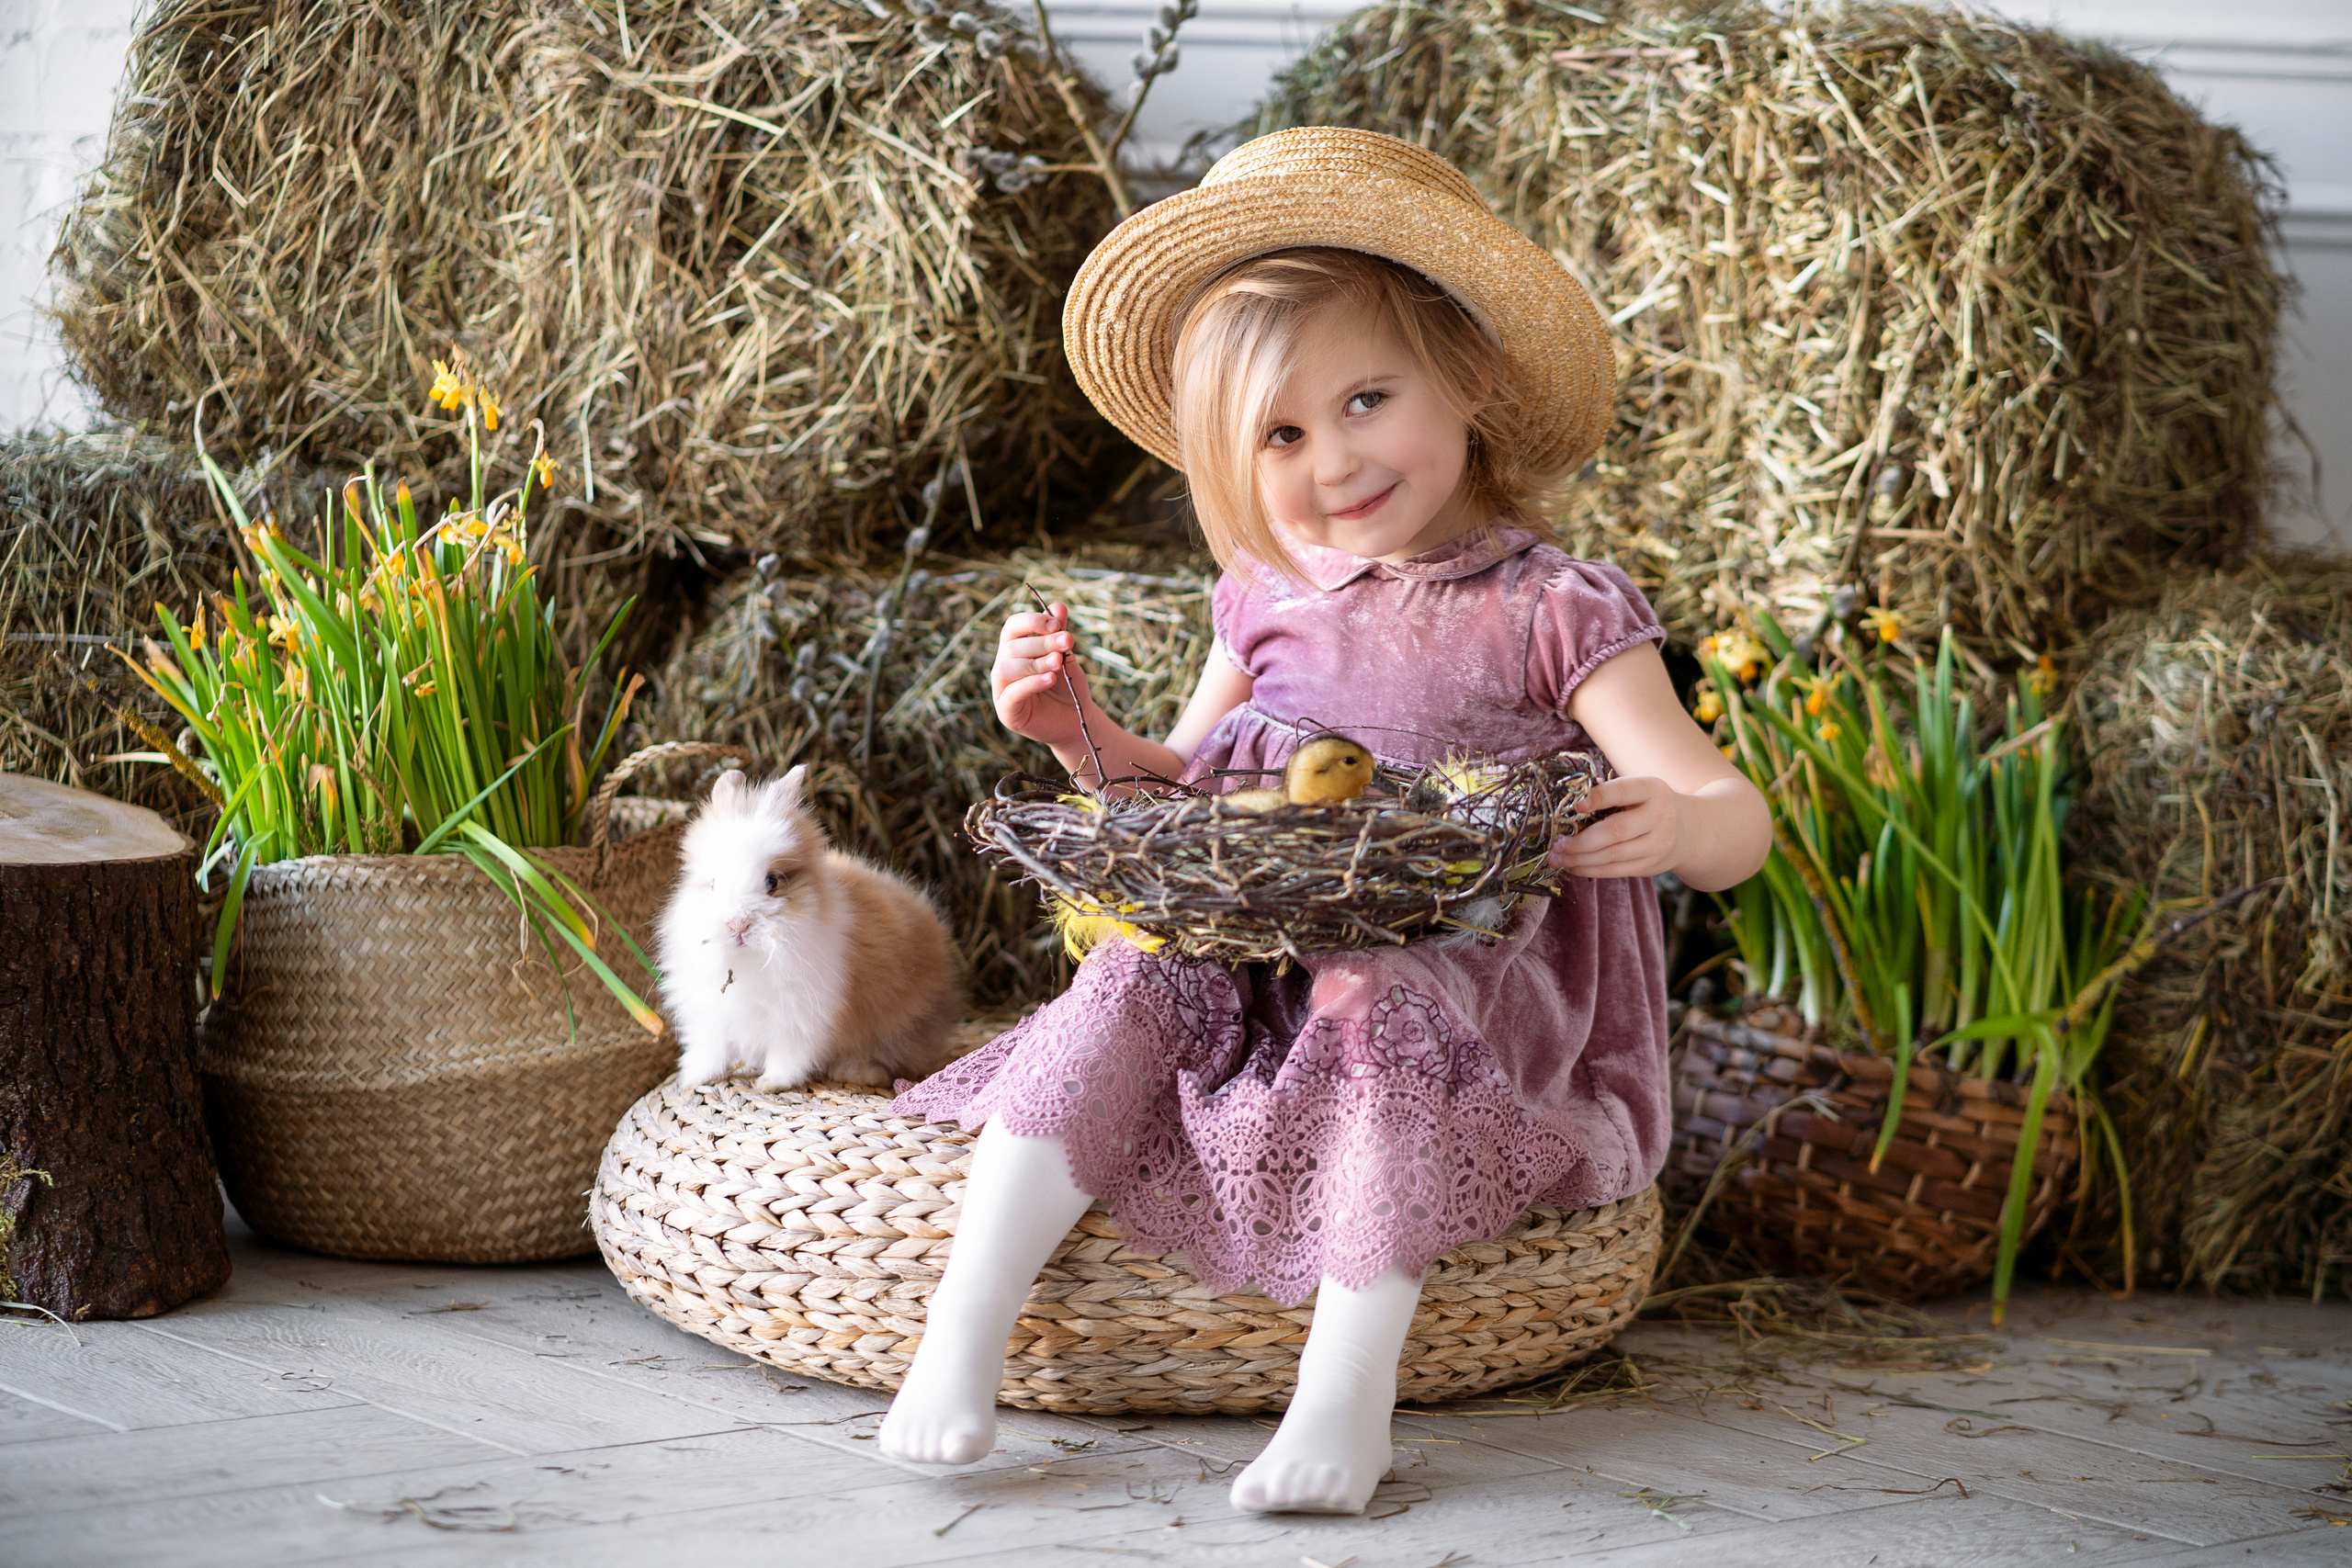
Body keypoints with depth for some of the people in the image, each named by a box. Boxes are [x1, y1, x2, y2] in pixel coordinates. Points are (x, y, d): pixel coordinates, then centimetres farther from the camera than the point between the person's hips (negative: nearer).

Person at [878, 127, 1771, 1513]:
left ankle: (1349, 1392, -33)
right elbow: (1180, 791, 22)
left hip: (1467, 973, -4)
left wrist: (1680, 825, -38)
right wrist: (1081, 732, 1)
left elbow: (1736, 818, -12)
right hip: (1253, 957, 4)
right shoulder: (1270, 601, 9)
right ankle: (962, 1341, -25)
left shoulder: (1553, 613, -7)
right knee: (1132, 979, -22)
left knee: (1384, 1011, -35)